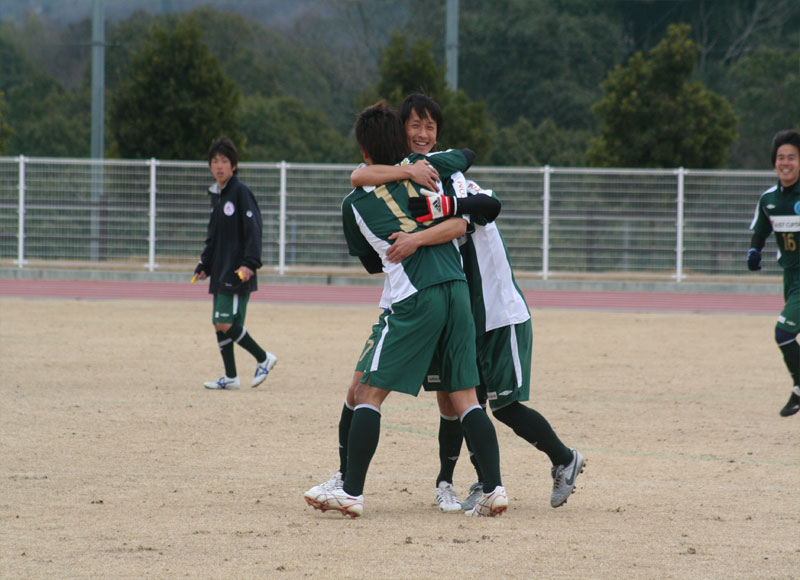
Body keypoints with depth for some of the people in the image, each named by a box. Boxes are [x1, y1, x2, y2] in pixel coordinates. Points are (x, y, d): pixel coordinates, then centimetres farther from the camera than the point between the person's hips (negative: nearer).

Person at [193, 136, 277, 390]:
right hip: (220, 271, 8)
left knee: (226, 323, -14)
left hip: (238, 272, -8)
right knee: (220, 325, 7)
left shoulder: (241, 192, -9)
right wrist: (204, 266, 19)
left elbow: (253, 229, -15)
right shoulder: (215, 195, 15)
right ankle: (230, 377, 14)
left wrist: (250, 263, -24)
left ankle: (263, 358, 2)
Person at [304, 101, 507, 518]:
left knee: (368, 393, 2)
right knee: (465, 398, 8)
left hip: (414, 301, -4)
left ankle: (351, 491, -3)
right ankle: (494, 488, -1)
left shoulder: (355, 204, 6)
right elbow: (467, 156, 32)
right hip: (457, 290, 4)